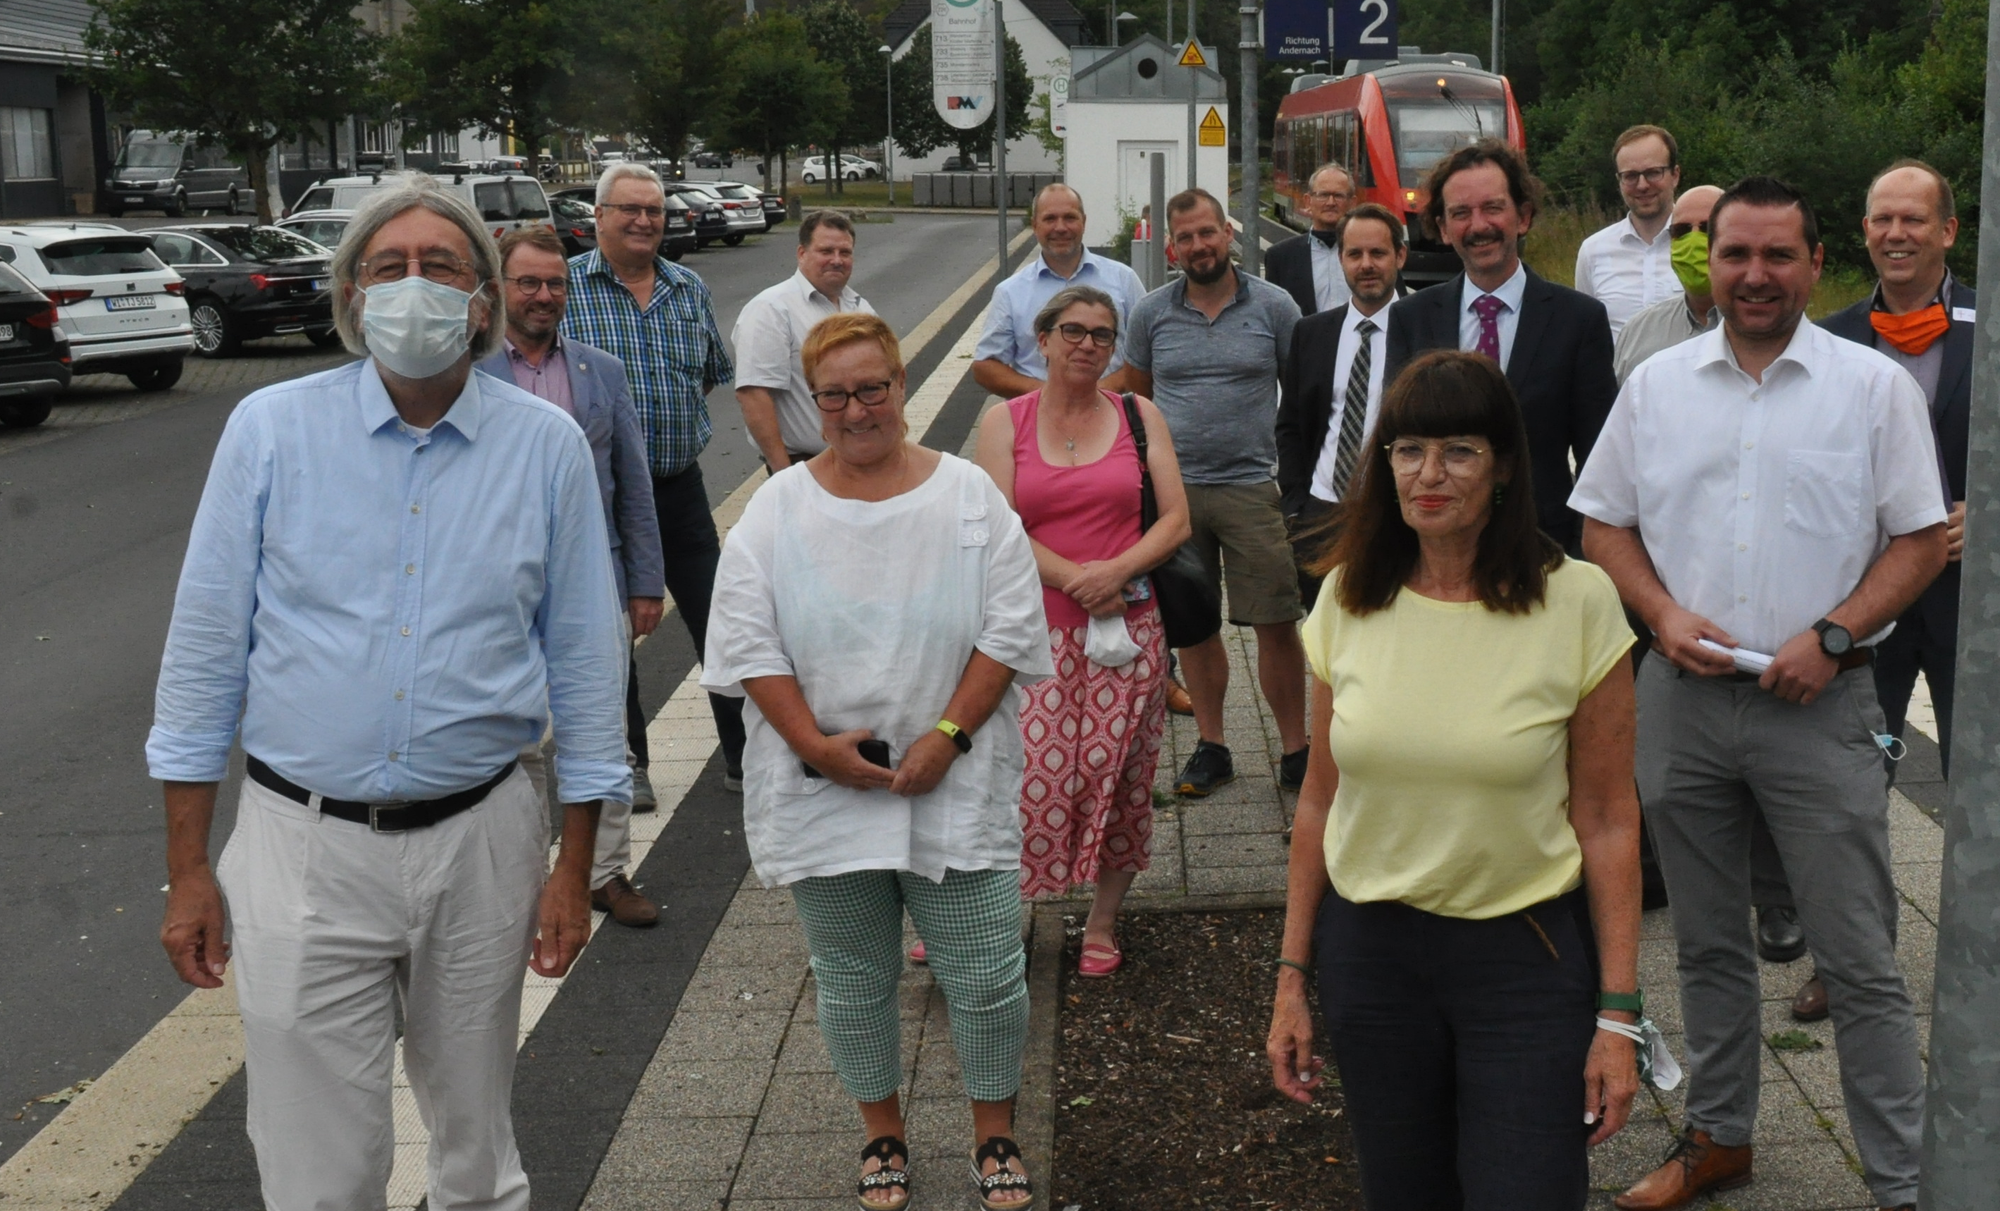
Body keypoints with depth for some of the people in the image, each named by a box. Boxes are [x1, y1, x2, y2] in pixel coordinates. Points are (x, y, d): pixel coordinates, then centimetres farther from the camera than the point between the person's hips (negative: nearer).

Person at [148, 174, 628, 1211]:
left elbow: (583, 657, 5)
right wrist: (187, 867, -1)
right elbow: (206, 647, 1)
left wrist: (575, 863, 4)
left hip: (480, 843, 1)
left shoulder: (547, 446, 0)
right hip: (304, 844, -1)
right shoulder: (271, 429, -2)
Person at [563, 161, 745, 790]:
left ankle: (744, 756, 15)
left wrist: (668, 424, 11)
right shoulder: (565, 286, -5)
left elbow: (714, 372, 22)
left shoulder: (690, 290, 8)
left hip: (680, 487, 3)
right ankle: (625, 762, 21)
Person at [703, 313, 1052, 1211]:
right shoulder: (776, 508, 2)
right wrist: (815, 745, -12)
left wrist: (948, 735, -12)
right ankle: (882, 1132, 32)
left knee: (985, 975, 3)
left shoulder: (969, 497, 0)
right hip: (821, 790, 1)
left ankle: (994, 1131, 25)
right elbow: (748, 643, -2)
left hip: (952, 786, -1)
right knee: (853, 981, 12)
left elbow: (1007, 629, -3)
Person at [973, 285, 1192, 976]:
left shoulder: (1138, 416, 8)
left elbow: (1175, 520, 3)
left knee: (1117, 776, 4)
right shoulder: (1005, 423, 4)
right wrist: (1074, 577, -14)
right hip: (1038, 632, -1)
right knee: (1029, 777, -8)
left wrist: (1117, 571, -13)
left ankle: (1103, 924, 22)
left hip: (1129, 627, 2)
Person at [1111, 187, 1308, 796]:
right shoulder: (1151, 312, 6)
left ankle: (1295, 749, 10)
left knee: (1277, 623, -2)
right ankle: (1211, 747, 21)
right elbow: (1134, 387, 18)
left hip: (1253, 488, -2)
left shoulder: (1273, 306, 0)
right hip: (1175, 489, 2)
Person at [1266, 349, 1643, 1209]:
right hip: (1368, 948, 3)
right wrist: (1292, 979, 6)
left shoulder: (1577, 601, -10)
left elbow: (1607, 820, -6)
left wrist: (1618, 1012, -7)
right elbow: (1320, 801, 5)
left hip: (1525, 953, -3)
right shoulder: (1348, 598, -1)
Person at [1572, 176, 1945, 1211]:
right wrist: (1663, 614, -7)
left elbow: (1919, 540, -2)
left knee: (1860, 964, -1)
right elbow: (1606, 523, 10)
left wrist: (1833, 635, -15)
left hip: (1820, 704, -3)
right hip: (1681, 699, 3)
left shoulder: (1876, 386, -1)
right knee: (1707, 942, 16)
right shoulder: (1656, 384, 7)